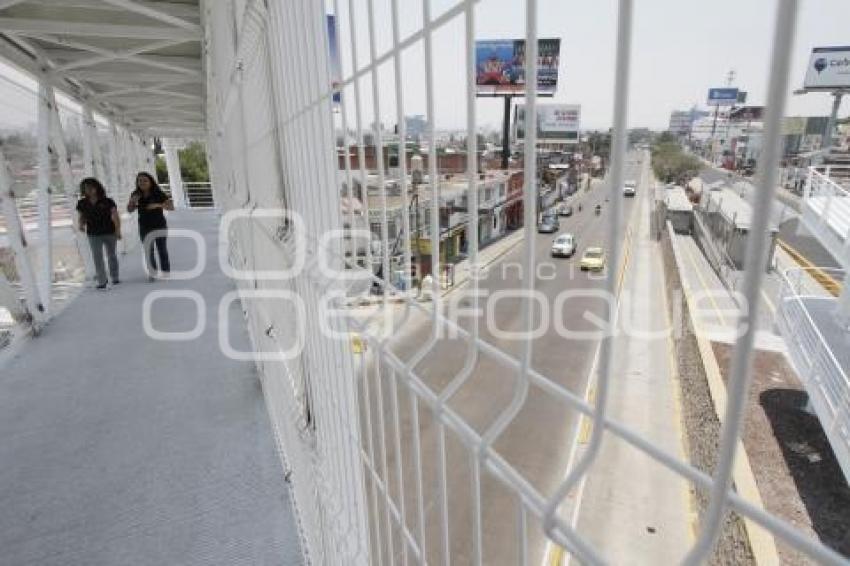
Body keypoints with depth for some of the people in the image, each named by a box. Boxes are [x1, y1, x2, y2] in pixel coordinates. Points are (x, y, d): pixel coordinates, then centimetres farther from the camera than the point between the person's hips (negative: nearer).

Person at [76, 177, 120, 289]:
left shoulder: (107, 201, -6)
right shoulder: (82, 203, 2)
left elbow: (115, 216, -10)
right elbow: (81, 217, 12)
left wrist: (118, 230, -19)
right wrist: (81, 225, -9)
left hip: (110, 233, -1)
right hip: (93, 235, 1)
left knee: (111, 256, 12)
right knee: (97, 258, -6)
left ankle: (115, 278, 29)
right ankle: (101, 281, -3)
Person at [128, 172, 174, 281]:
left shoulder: (159, 194, -9)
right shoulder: (136, 195, 1)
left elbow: (171, 207, -15)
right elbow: (130, 210, 6)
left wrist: (158, 205, -30)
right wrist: (132, 201, -14)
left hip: (159, 226, -3)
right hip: (145, 228, 3)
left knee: (162, 250, -3)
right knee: (148, 251, 5)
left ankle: (165, 273, 4)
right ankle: (152, 273, 15)